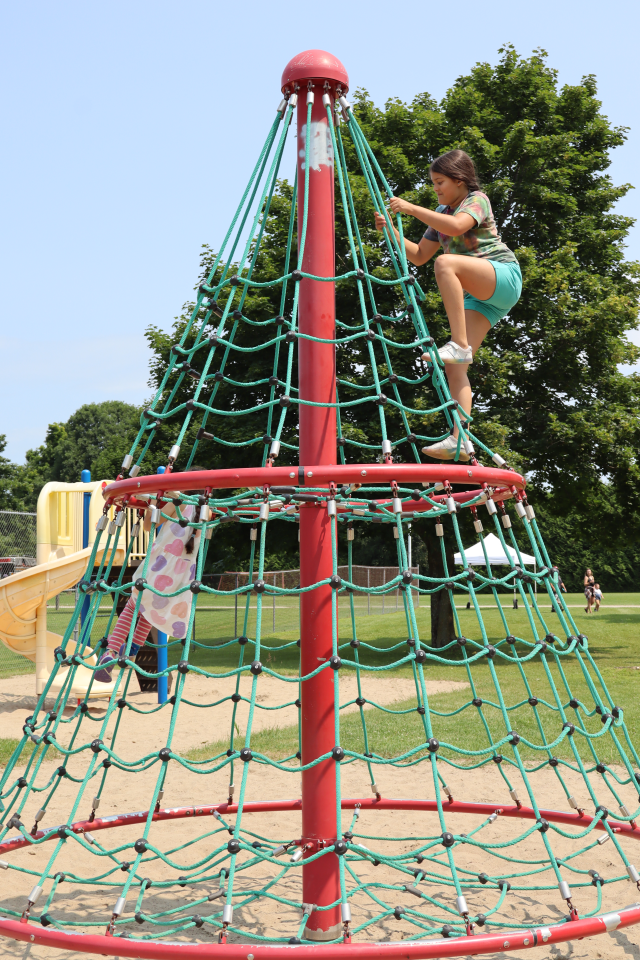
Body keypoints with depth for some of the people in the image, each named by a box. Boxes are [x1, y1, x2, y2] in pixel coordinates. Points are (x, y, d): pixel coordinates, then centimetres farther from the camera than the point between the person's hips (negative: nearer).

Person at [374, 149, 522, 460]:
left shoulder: (477, 200, -1)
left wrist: (411, 208, -20)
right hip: (477, 295, 8)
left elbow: (456, 226, -24)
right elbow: (419, 256, 23)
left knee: (445, 262, -35)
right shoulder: (442, 212, 22)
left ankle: (459, 344, -36)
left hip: (503, 276, -8)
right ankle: (459, 439, -18)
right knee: (454, 367, -11)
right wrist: (391, 231, 10)